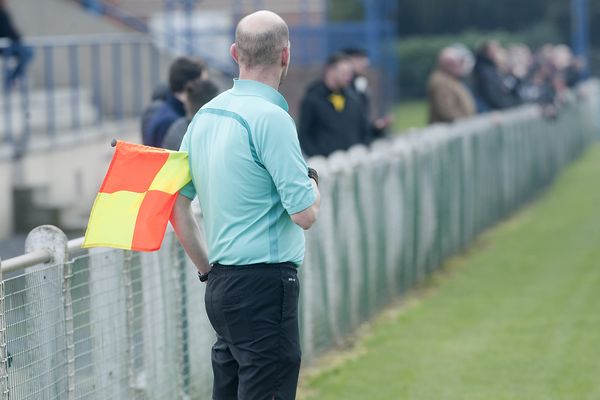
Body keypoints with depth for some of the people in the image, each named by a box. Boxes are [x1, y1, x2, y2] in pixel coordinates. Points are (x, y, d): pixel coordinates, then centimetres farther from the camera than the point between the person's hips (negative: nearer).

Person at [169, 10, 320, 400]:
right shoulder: (271, 118, -14)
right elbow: (305, 213, -15)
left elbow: (176, 203, 16)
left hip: (222, 282, 9)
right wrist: (313, 182, 6)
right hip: (265, 281, -9)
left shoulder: (205, 115, 10)